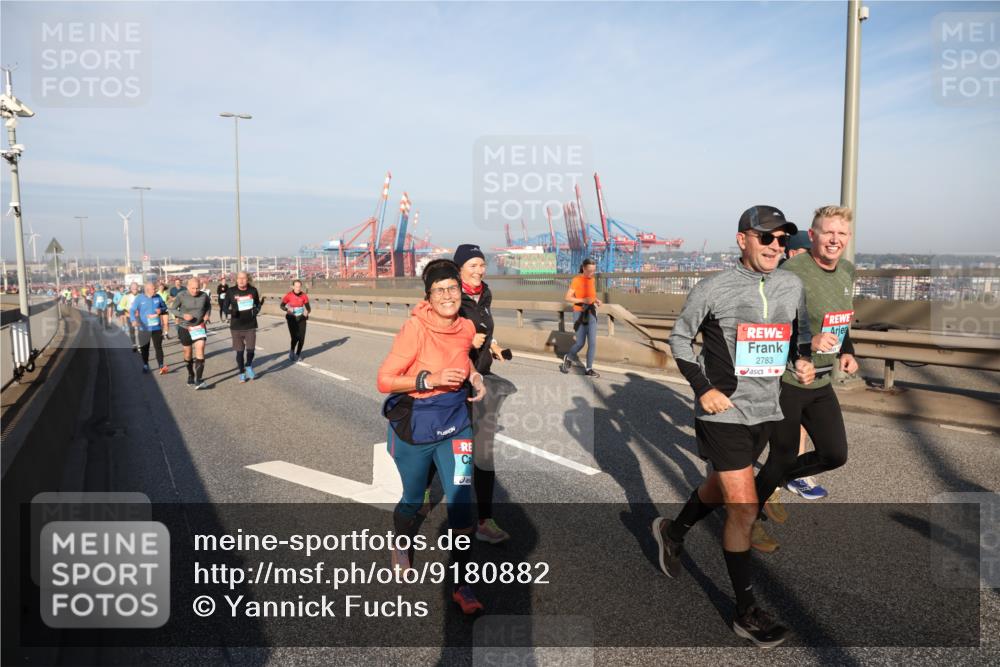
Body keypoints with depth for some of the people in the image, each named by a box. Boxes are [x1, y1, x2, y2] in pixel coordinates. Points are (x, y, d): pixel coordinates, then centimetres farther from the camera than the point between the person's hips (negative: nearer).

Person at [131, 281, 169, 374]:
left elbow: (164, 306, 12)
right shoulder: (139, 298, -7)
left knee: (158, 347, -5)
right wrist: (134, 320, -26)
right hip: (144, 328, -1)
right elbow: (133, 310, -9)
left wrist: (161, 310, -11)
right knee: (144, 348, 12)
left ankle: (161, 367, -8)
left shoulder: (157, 297, 0)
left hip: (156, 327, 1)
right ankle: (145, 365, 28)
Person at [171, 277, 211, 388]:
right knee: (188, 353, 12)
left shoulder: (204, 295, -8)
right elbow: (173, 309, -4)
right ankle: (191, 374, 37)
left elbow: (208, 305, 13)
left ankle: (198, 380, -18)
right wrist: (183, 315, -21)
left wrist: (208, 314, -6)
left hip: (200, 327, 0)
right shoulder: (181, 296, -13)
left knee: (200, 351, -15)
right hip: (185, 328, 0)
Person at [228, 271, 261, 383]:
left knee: (251, 349, -5)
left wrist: (256, 310, -8)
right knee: (240, 351, 7)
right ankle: (242, 373, 25)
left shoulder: (253, 291, -1)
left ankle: (248, 366, 27)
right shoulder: (231, 292, -4)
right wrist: (231, 311, -18)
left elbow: (258, 303, 14)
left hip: (250, 326, 0)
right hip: (236, 326, 0)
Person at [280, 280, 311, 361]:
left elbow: (308, 307, -2)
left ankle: (298, 354, 22)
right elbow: (282, 306, -3)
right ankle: (292, 351, 18)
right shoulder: (289, 295, -11)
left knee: (301, 338, -2)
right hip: (292, 318, -2)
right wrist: (288, 309, -24)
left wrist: (307, 311, -25)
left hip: (301, 318, 2)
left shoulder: (304, 296, -6)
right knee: (295, 337, -13)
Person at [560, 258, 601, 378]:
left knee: (592, 342, -2)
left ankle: (589, 368, 9)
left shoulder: (593, 280, 5)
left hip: (591, 314, 5)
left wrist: (597, 300, -4)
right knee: (580, 343, -2)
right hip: (579, 314, -5)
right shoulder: (576, 280, -12)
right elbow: (567, 298, -13)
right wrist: (583, 300, -25)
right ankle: (568, 358, 27)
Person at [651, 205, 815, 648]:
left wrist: (803, 359, -3)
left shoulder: (792, 286, 1)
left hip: (765, 411, 6)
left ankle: (673, 532, 50)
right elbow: (680, 338, -1)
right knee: (744, 508, -6)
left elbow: (801, 332, 18)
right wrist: (702, 388, -11)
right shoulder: (713, 290, -13)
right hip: (723, 412, -6)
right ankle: (746, 613, 11)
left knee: (722, 486, 23)